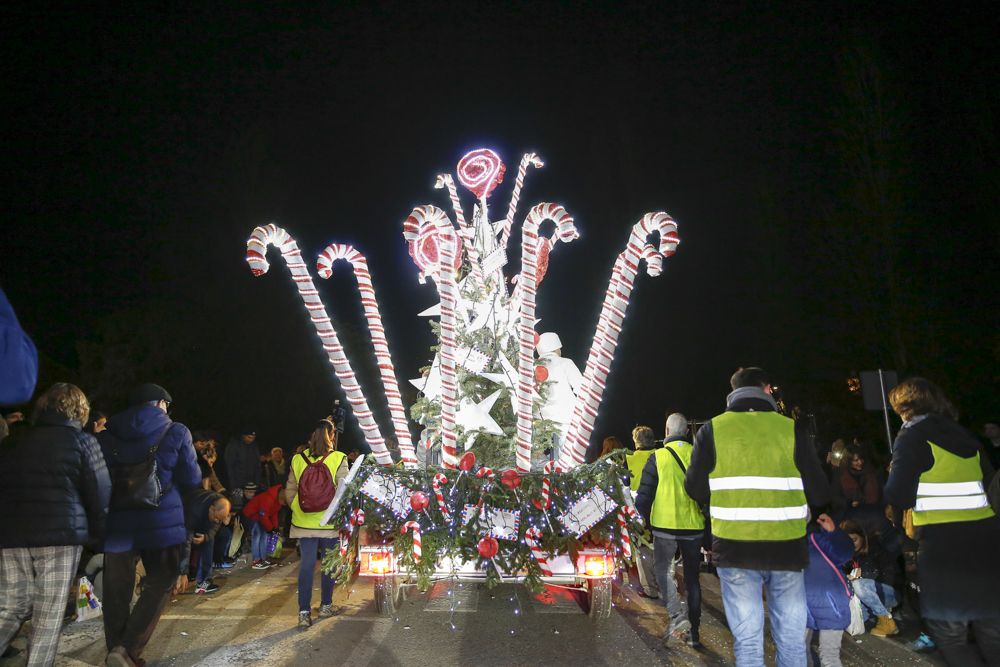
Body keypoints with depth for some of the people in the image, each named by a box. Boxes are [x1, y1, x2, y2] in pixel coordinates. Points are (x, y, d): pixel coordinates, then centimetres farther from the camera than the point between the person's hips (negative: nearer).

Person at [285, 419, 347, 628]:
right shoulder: (338, 459, -10)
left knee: (306, 564, 6)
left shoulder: (298, 459, -1)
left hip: (304, 522, 2)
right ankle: (325, 606, 24)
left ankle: (304, 611, 6)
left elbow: (289, 490, 5)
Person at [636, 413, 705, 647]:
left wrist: (647, 519, 12)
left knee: (663, 569, 12)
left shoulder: (658, 457, -8)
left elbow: (643, 497, -6)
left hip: (665, 526, -3)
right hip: (694, 526, 3)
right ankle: (693, 631, 19)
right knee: (692, 576, 14)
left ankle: (676, 616, -8)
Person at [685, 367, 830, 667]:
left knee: (747, 640, 8)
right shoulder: (789, 429, -2)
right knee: (791, 639, 13)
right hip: (786, 548, 0)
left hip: (735, 549, 0)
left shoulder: (712, 430, -2)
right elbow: (820, 493, -1)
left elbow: (696, 489, 2)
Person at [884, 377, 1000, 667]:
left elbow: (899, 497, -11)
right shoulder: (962, 434, 13)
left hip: (943, 544, -6)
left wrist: (894, 475, 8)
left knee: (949, 636, 4)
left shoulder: (913, 436, -6)